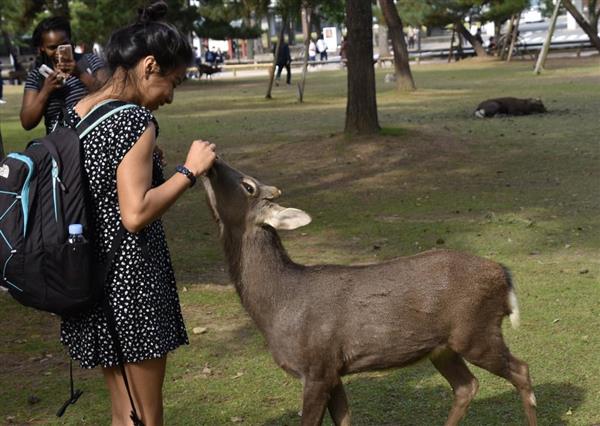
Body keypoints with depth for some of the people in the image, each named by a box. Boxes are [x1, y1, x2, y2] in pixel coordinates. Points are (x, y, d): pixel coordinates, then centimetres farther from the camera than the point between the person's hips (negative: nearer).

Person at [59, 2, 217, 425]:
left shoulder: (73, 114, 6)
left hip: (91, 275, 8)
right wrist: (189, 170, -17)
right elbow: (135, 214, -26)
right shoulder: (135, 121, -18)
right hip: (132, 278, -8)